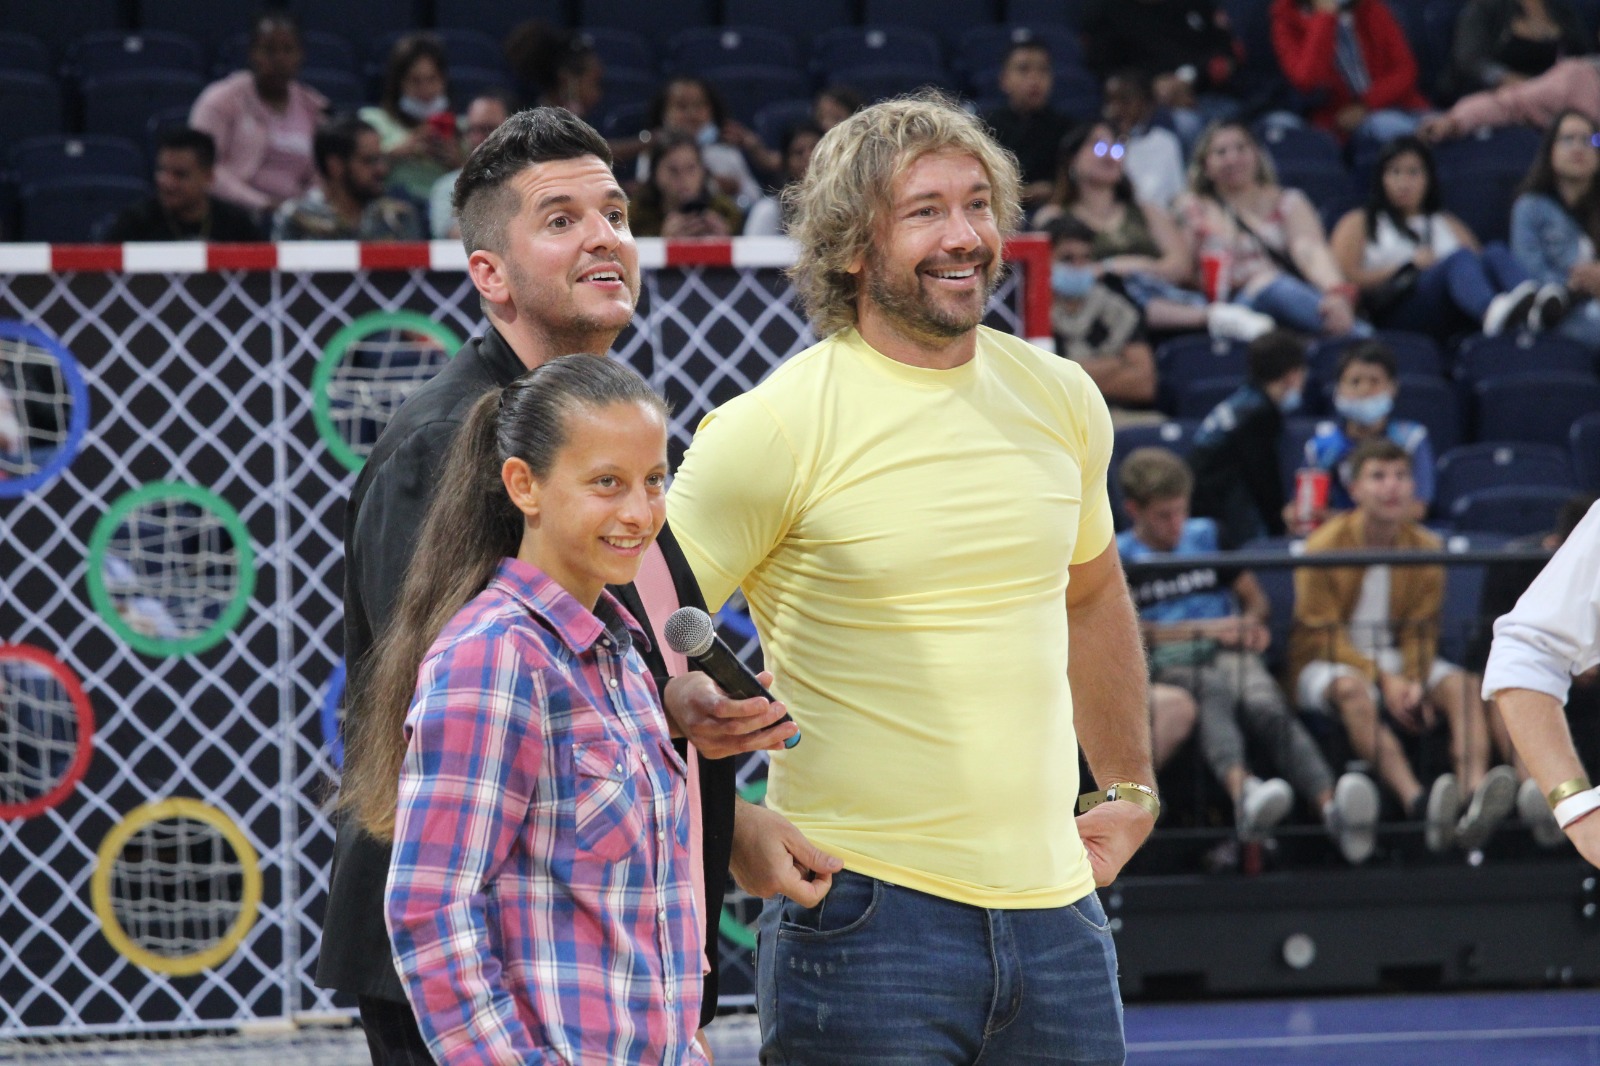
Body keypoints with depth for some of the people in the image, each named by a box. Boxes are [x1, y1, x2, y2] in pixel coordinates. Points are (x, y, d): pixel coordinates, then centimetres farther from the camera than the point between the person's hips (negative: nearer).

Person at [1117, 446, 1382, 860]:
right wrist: (1205, 628, -7)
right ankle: (1244, 793, -72)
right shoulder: (1119, 557, 13)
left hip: (1231, 654, 3)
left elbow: (1257, 599, 27)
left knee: (1269, 710, -32)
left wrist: (1251, 622, 2)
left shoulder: (1208, 535, 25)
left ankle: (1332, 807, -60)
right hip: (1169, 667, -3)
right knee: (1214, 701, -40)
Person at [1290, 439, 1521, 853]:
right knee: (1353, 689, -39)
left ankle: (1473, 793, -47)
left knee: (1464, 685, -22)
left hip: (1396, 660, 5)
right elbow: (1322, 636, -13)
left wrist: (1415, 684, -17)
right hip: (1326, 665, -5)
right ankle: (1417, 801, -57)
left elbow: (1420, 632, 4)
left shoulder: (1424, 547, 2)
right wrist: (1384, 680, -24)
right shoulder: (1325, 547, -11)